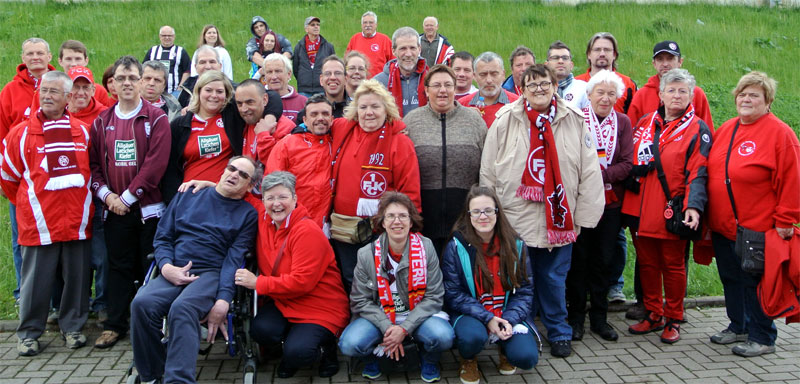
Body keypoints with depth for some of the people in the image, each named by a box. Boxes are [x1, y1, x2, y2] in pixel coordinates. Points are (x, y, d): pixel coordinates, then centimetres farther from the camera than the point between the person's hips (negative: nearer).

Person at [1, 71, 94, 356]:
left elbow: (94, 171, 19)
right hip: (38, 223, -2)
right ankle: (29, 333, 17)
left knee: (77, 278, 9)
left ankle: (72, 327, 23)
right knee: (36, 281, 4)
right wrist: (27, 204, 13)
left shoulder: (82, 132, 8)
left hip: (78, 222, 3)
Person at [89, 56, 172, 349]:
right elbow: (93, 162, 9)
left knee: (149, 267, 3)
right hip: (114, 210, 4)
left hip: (148, 208, -3)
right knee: (119, 267, 10)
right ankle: (115, 325, 18)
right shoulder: (102, 121, 11)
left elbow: (156, 163, -13)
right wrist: (106, 194, -7)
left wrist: (127, 196, -14)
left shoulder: (156, 118, -3)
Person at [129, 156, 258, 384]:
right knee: (142, 303, -29)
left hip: (212, 273, -3)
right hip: (174, 273, 3)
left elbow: (235, 258, -1)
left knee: (182, 308, -36)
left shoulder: (248, 214, 12)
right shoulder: (187, 197, 21)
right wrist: (167, 267, -4)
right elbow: (162, 237, 18)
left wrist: (223, 300, -16)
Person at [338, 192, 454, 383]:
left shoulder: (425, 247, -7)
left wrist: (404, 328, -20)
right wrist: (387, 328, -20)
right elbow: (360, 301, -6)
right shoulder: (366, 254, -6)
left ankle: (429, 360, 8)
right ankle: (373, 357, 11)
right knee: (349, 344, -27)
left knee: (443, 336, -31)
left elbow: (434, 297, -9)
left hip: (418, 316, 0)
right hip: (379, 317, 0)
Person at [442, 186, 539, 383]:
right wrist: (487, 318, -20)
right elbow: (453, 294, -9)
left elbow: (525, 291, 1)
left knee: (526, 357, -22)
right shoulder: (456, 246, -9)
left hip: (509, 313, 2)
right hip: (469, 314, -2)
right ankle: (468, 360, 3)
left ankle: (505, 348, 16)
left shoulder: (515, 245, -2)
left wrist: (510, 319, -17)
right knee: (473, 336, -36)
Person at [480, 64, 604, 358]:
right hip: (515, 219, -1)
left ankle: (559, 333, 29)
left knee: (554, 277, 11)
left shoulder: (573, 122, 1)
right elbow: (488, 173, 0)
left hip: (558, 219, 1)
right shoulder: (505, 122, -3)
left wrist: (584, 215, -1)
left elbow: (590, 172, 2)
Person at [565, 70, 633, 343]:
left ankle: (599, 318, 21)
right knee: (579, 259, 2)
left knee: (604, 260, 9)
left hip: (610, 201, 3)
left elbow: (628, 164, -1)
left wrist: (603, 175, -15)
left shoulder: (623, 122, 6)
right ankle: (576, 317, 15)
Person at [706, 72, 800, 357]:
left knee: (754, 282, 2)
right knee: (730, 279, 15)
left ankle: (762, 338, 16)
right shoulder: (725, 130, 10)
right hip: (722, 226, 7)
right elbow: (710, 172, 18)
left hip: (756, 227, -7)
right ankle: (738, 327, 32)